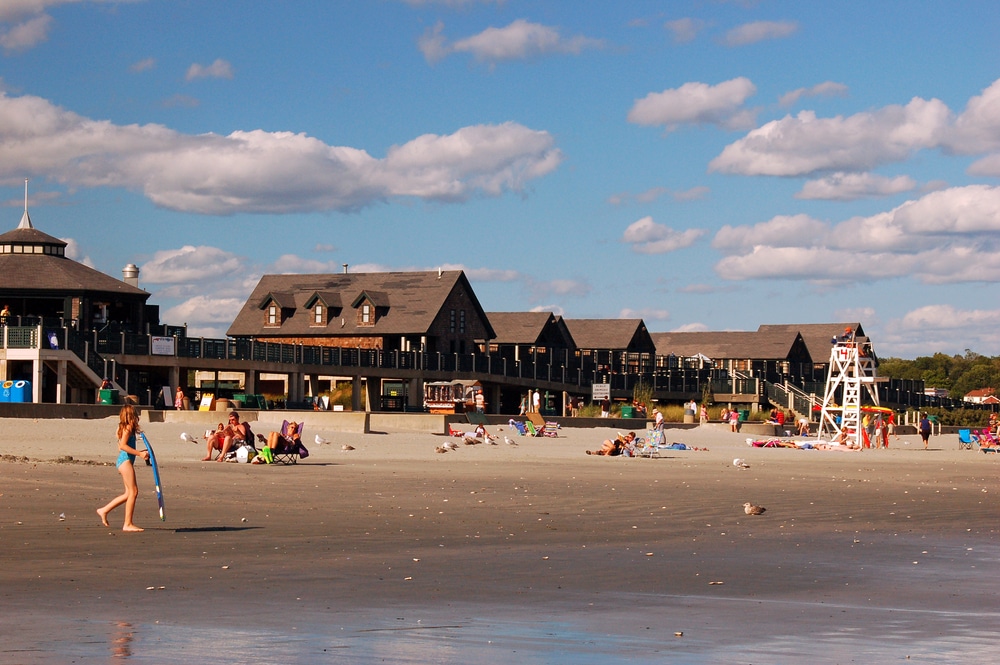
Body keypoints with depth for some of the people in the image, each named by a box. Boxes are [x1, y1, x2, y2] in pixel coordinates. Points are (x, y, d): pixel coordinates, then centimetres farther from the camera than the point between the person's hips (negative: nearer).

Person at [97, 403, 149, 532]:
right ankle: (128, 524, -8)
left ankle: (104, 510, 18)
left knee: (129, 493, 12)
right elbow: (123, 445, -20)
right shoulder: (128, 428, -10)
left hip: (123, 460, 10)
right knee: (133, 491, -9)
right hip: (125, 460, -10)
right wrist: (139, 453, -20)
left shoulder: (125, 428, 18)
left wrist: (141, 452, 23)